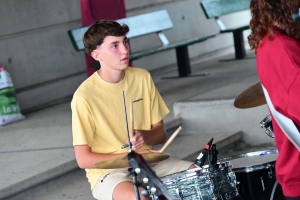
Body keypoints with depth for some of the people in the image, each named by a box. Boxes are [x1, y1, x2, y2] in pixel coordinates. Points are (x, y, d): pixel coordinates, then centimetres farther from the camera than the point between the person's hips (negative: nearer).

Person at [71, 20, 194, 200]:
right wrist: (129, 156, -21)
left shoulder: (142, 78, 0)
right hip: (108, 172, -6)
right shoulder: (85, 96, -17)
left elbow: (160, 133, 7)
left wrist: (144, 136, -16)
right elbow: (83, 159, -13)